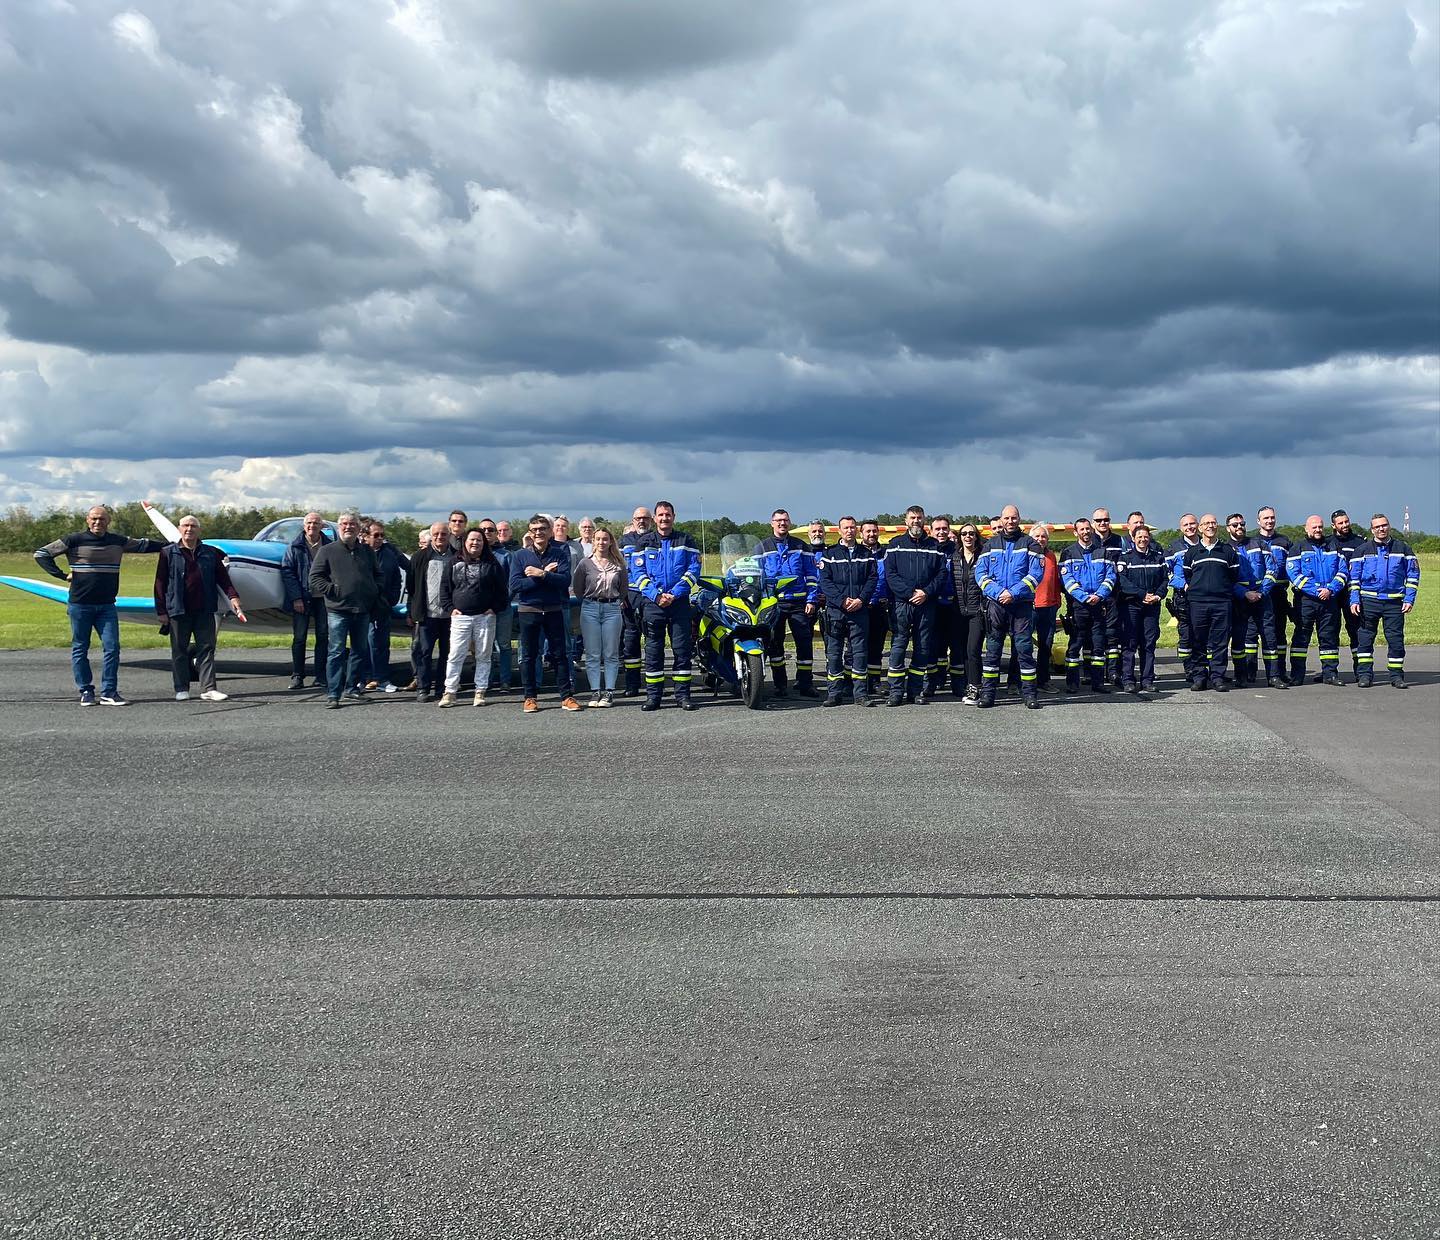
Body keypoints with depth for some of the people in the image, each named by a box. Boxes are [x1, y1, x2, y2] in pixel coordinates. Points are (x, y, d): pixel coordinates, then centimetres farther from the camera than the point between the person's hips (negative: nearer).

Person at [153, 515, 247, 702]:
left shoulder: (210, 553, 9)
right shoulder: (168, 553, 4)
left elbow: (223, 578, 9)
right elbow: (160, 583, 2)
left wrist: (233, 596, -7)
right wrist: (161, 611, -3)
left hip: (205, 611, 2)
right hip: (178, 610, -2)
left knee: (206, 648, 0)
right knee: (179, 650, 5)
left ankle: (208, 688, 2)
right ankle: (181, 689, 12)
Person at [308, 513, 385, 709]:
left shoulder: (367, 552, 13)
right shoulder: (327, 551, 2)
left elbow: (377, 575, 23)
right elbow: (315, 577, -1)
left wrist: (374, 593, 8)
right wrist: (332, 590, -11)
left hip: (363, 610, 5)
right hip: (338, 610, -5)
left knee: (359, 652, 11)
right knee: (337, 652, -6)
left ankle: (353, 689, 22)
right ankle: (332, 694, -4)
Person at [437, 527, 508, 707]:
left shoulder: (492, 564, 5)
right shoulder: (455, 563, 8)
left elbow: (502, 589, 6)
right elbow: (445, 587, 11)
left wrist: (495, 608, -3)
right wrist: (450, 608, 1)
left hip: (485, 617, 0)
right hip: (460, 617, 0)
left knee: (483, 656, 4)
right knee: (455, 656, -3)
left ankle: (480, 692, 10)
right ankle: (450, 692, 1)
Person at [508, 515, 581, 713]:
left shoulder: (560, 553, 1)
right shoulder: (520, 556, 0)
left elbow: (565, 580, -12)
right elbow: (514, 585, -12)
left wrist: (541, 574, -20)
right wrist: (546, 574, -14)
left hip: (554, 610, 0)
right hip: (528, 610, 0)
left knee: (560, 654, 4)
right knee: (529, 656, 5)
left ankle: (566, 696, 9)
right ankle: (530, 697, 13)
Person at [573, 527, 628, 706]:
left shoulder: (619, 564, 4)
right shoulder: (585, 562, 1)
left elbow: (624, 588, 15)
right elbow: (576, 586, 8)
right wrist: (588, 603, 11)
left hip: (612, 609, 0)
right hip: (590, 609, 0)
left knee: (611, 654, 1)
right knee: (592, 654, 0)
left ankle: (609, 692, 5)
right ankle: (595, 692, 4)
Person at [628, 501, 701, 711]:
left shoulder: (686, 541, 8)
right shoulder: (644, 542, 9)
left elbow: (693, 570, 0)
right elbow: (637, 572, 2)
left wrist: (675, 593, -12)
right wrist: (656, 595, -12)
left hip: (679, 601, 0)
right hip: (652, 602, 0)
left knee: (682, 649, 0)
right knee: (653, 650, 1)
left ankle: (682, 694, 5)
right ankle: (653, 695, 6)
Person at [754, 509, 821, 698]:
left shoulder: (801, 547, 11)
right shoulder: (761, 548, 9)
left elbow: (812, 575, 10)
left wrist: (812, 600, 0)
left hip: (799, 602, 0)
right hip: (773, 603, 0)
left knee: (805, 641, -4)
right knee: (774, 643, 2)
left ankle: (805, 683, 3)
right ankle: (780, 684, 9)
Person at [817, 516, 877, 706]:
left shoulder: (867, 554, 12)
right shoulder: (830, 553, 7)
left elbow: (872, 579, 5)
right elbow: (824, 581, 0)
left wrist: (861, 599, -10)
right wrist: (841, 600, -12)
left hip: (860, 610, 1)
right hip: (835, 610, -1)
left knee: (859, 651, 1)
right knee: (834, 652, 1)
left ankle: (860, 693, 5)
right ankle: (834, 693, 5)